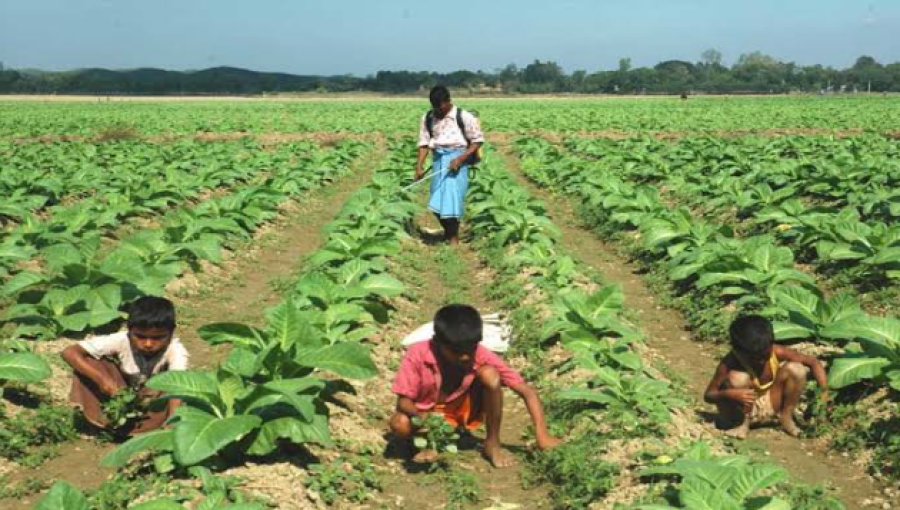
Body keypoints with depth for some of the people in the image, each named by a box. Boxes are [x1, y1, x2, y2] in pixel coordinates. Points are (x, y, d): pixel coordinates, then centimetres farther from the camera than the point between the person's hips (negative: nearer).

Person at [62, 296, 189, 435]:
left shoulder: (175, 350, -30)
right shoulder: (121, 341, -26)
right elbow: (69, 352, -28)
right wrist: (100, 378, -40)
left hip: (155, 400, -1)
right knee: (88, 359, -20)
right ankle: (107, 422, -22)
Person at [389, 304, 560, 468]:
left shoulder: (481, 356, -25)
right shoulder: (418, 354, -28)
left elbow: (527, 392, -24)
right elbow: (403, 401, -23)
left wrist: (542, 435, -37)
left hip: (465, 413, 1)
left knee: (490, 374, -27)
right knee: (400, 424, -35)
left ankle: (493, 444, -10)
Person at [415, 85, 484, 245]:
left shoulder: (464, 117, -8)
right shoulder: (427, 119, 5)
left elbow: (478, 140, -5)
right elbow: (424, 143, 6)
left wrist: (460, 159, -15)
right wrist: (419, 166, -7)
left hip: (457, 159, -4)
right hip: (438, 160, 5)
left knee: (452, 197, -10)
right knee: (437, 202, 6)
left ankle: (453, 238, 0)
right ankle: (448, 231, 28)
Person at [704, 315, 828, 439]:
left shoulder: (777, 353, -20)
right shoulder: (731, 363, -28)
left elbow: (813, 362, -9)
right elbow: (708, 395, -23)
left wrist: (824, 392, -21)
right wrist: (730, 394, -44)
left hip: (770, 405, 4)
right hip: (743, 410, -3)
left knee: (796, 368, -17)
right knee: (738, 378, -35)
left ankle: (786, 418, 3)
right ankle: (741, 423, -8)